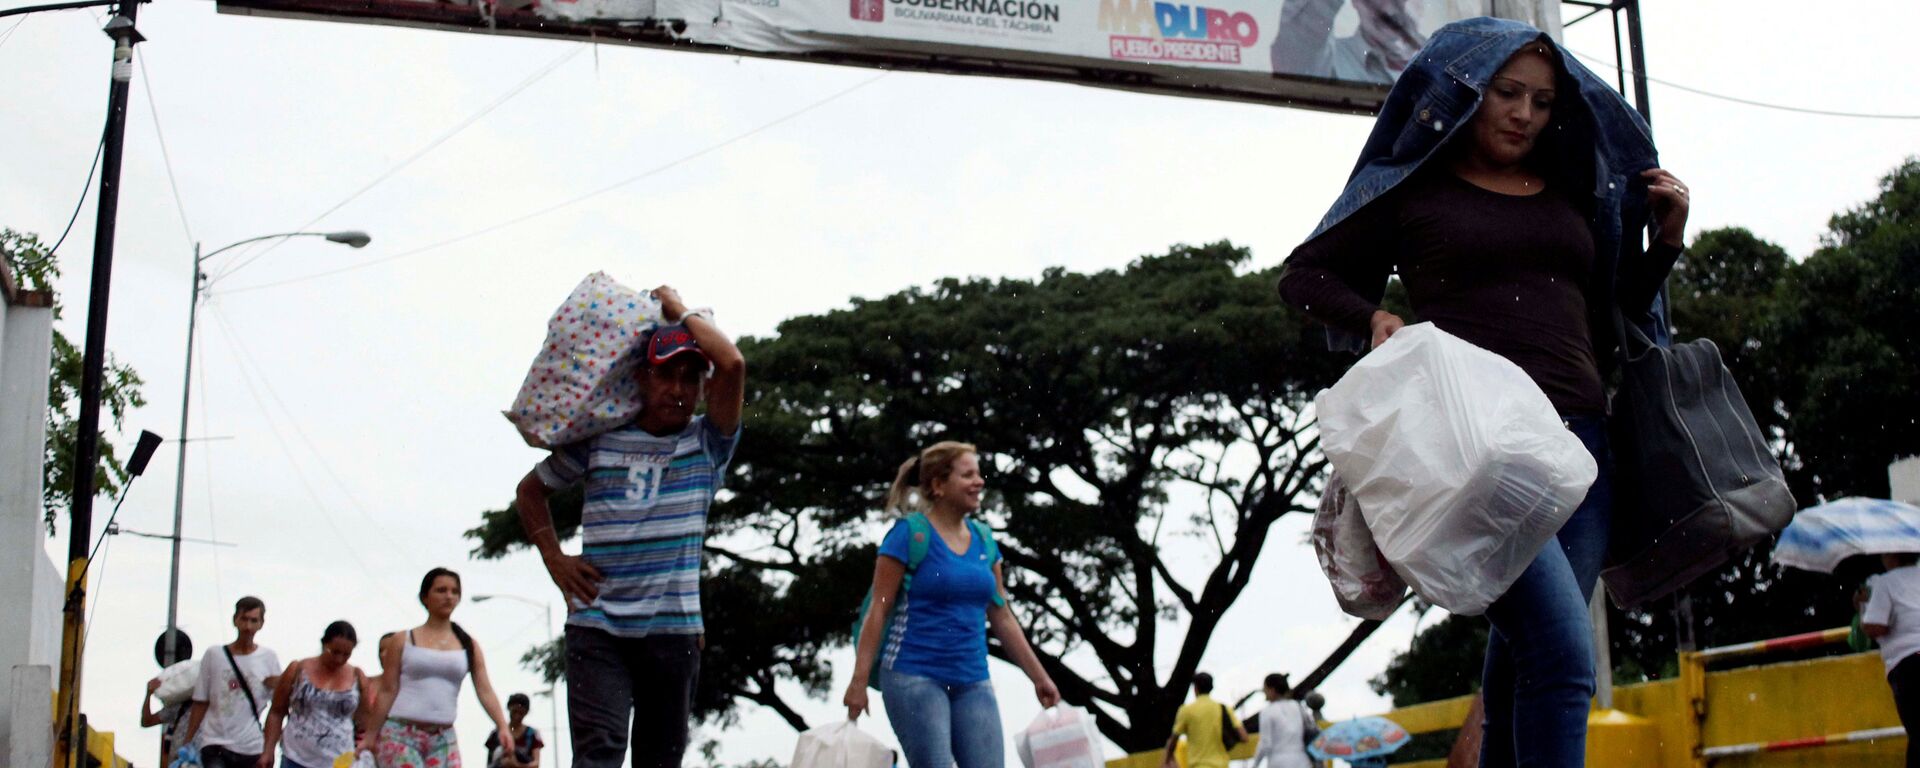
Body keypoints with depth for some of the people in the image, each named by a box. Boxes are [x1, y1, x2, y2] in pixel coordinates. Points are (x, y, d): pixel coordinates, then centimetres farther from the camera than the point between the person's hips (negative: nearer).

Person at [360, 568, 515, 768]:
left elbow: (485, 691, 2)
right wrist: (371, 734, 2)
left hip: (443, 739, 3)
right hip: (400, 734, -3)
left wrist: (502, 726, -12)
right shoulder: (402, 641, 3)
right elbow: (388, 691, 3)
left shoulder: (469, 645, 9)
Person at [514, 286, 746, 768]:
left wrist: (681, 312, 0)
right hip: (596, 625, 0)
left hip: (673, 630, 1)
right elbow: (531, 490, 21)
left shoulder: (709, 444, 4)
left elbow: (732, 365, -14)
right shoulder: (598, 441, 7)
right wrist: (554, 558, 8)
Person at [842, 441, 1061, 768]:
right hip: (914, 677, -6)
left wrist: (1039, 678, 15)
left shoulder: (983, 539, 11)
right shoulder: (910, 533, -6)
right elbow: (878, 610, -6)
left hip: (973, 682, 6)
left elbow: (1002, 618, 16)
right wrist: (859, 682, -11)